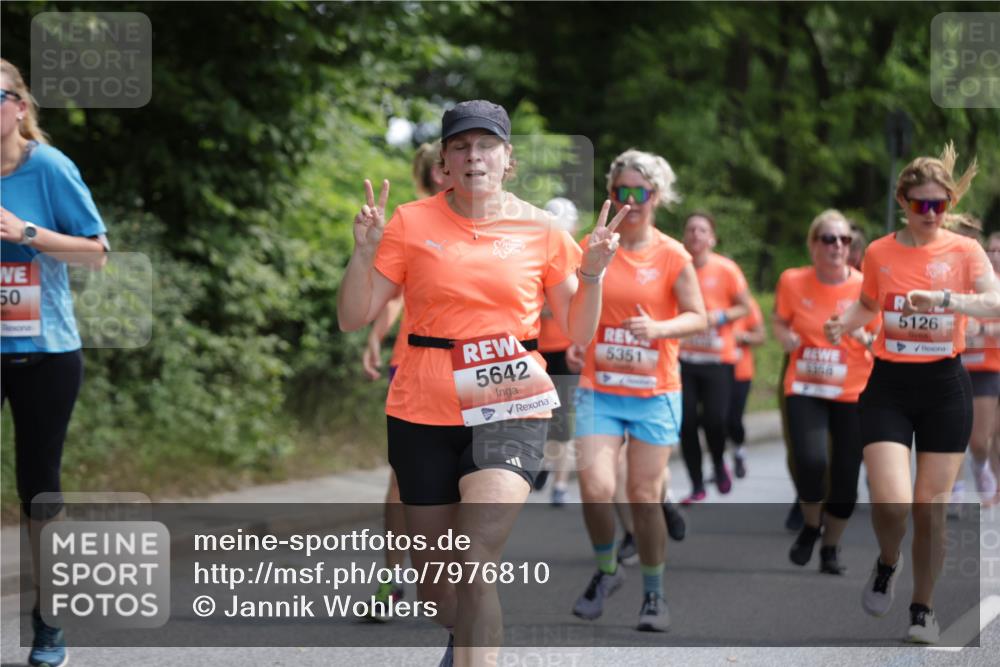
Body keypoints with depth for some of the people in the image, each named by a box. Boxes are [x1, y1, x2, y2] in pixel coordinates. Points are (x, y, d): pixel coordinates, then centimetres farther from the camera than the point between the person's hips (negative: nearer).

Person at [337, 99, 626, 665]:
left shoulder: (540, 229, 3)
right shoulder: (411, 224, 0)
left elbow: (579, 332, 9)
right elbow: (352, 318, 0)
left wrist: (592, 274, -7)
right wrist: (365, 253, -14)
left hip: (511, 410, -1)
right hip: (424, 413, 1)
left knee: (476, 564, -22)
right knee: (435, 573, 13)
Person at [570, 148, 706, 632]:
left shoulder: (672, 256, -2)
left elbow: (698, 317, -1)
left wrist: (659, 328, -19)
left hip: (655, 393, -1)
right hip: (599, 389, 1)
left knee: (645, 496, 1)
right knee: (596, 488, -14)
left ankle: (654, 595, 18)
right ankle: (606, 570, 13)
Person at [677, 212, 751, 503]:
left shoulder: (726, 269, -6)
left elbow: (744, 307, 2)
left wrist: (720, 317, -15)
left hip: (718, 358, -2)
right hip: (683, 357, 2)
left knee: (715, 419, -11)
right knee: (686, 422, -2)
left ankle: (719, 463, 22)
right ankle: (697, 487, 12)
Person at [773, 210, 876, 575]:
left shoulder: (866, 288, -8)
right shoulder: (792, 282, -5)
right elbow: (780, 322, 12)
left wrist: (865, 338, -21)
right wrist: (785, 336, -10)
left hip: (853, 394, 1)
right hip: (805, 389, 0)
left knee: (846, 477, 1)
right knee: (811, 461, -23)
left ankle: (830, 548, 27)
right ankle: (811, 525, 10)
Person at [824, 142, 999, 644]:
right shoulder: (879, 252, 2)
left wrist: (944, 298, -35)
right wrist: (843, 323, -1)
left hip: (945, 386, 0)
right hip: (889, 385, 1)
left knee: (931, 506, 3)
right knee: (891, 501, -14)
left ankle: (923, 608, 22)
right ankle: (888, 561, 21)